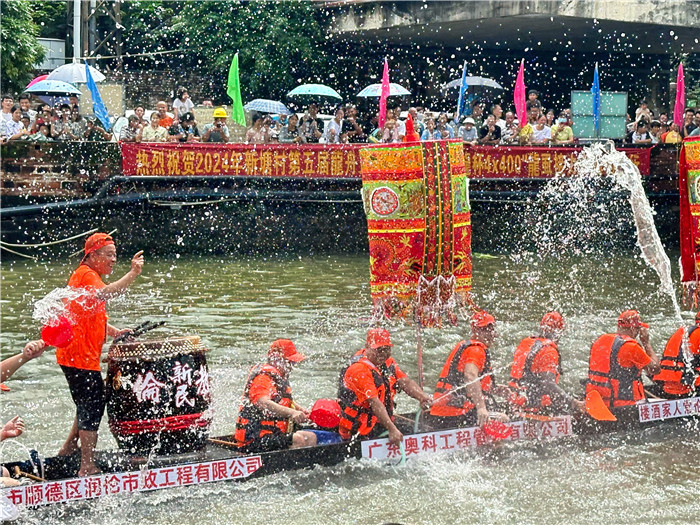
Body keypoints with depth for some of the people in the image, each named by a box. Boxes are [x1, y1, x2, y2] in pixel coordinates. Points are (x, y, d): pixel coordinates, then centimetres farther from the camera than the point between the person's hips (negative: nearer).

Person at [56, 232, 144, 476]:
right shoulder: (85, 275, -13)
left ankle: (68, 451, 33)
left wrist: (115, 332, 12)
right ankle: (87, 467, -4)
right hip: (80, 356, -11)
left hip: (78, 354, 11)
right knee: (92, 407, -8)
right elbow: (104, 294, -36)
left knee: (89, 405, 21)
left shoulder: (89, 276, 20)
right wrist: (132, 274, -42)